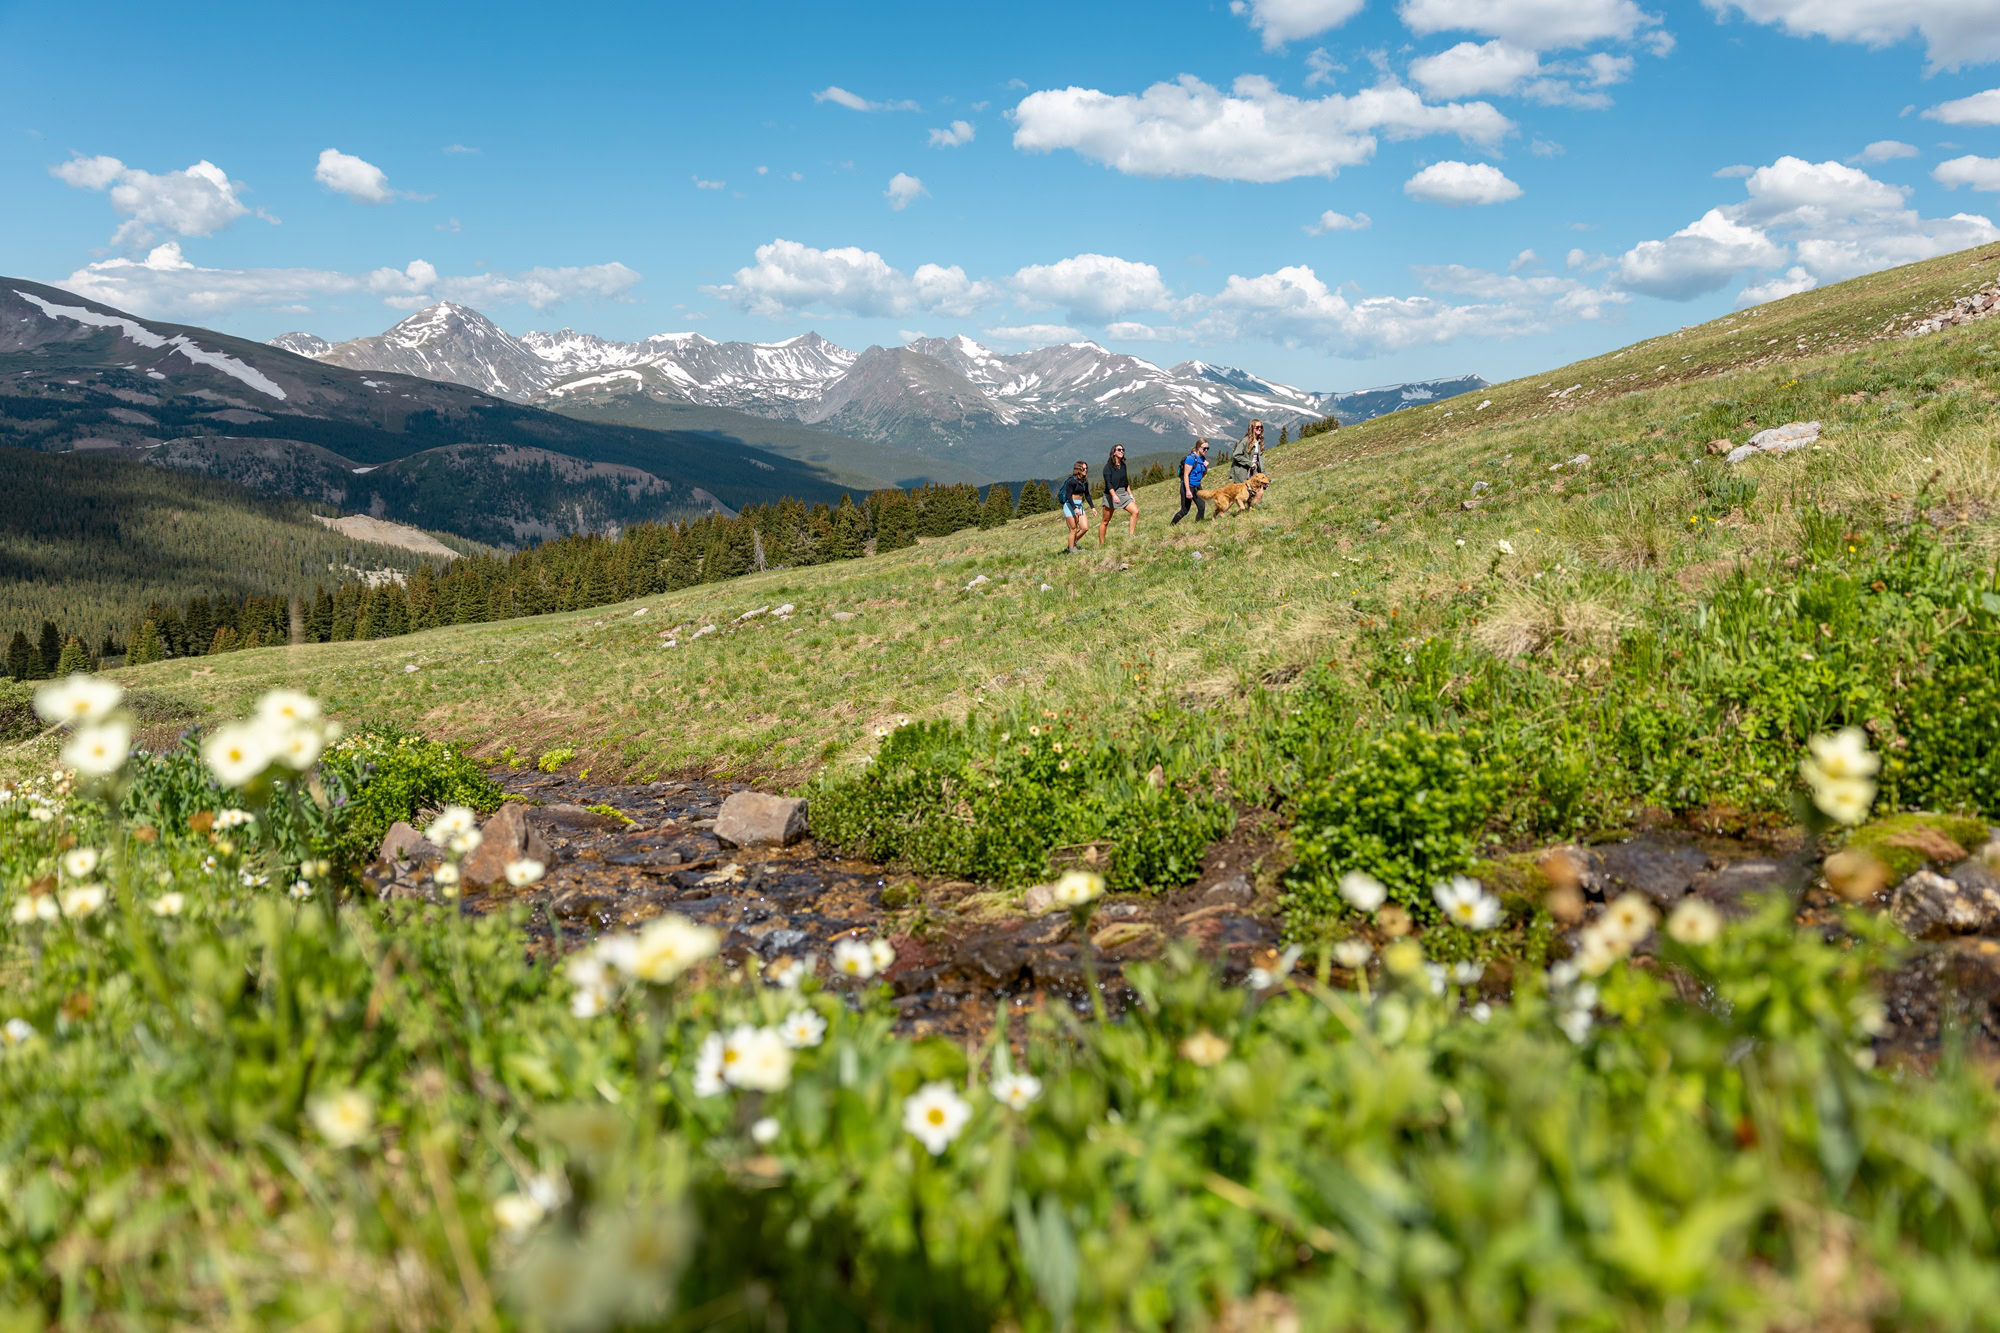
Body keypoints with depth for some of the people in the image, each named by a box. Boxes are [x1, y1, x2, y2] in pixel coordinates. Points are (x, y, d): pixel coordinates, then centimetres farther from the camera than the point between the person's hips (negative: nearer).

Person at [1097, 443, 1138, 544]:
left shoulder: (1123, 465, 10)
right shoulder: (1108, 466, -10)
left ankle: (1131, 536, -9)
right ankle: (1100, 544, 10)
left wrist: (1130, 495, 15)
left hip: (1123, 493, 6)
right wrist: (1114, 495, -34)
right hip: (1111, 495, -6)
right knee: (1106, 521, 0)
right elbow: (1108, 483, -21)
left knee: (1135, 511, -14)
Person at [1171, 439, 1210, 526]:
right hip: (1188, 486, -8)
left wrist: (1206, 467, -5)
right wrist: (1188, 491, -25)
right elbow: (1186, 475, -20)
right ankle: (1170, 526, 16)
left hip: (1197, 487, 8)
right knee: (1184, 511, -1)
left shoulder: (1203, 458, 6)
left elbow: (1203, 475, 17)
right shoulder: (1191, 458, -18)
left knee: (1202, 507, -3)